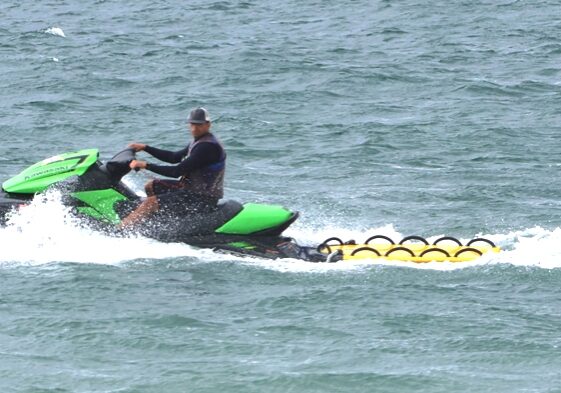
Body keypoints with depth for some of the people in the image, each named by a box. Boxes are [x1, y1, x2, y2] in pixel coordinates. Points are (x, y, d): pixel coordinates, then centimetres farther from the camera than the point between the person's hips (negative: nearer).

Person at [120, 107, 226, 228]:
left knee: (150, 202, -18)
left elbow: (177, 171, -25)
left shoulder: (207, 147, -22)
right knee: (151, 186, 20)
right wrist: (145, 148, 17)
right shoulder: (199, 141, 10)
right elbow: (174, 157, 22)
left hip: (203, 197, -11)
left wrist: (146, 165, -23)